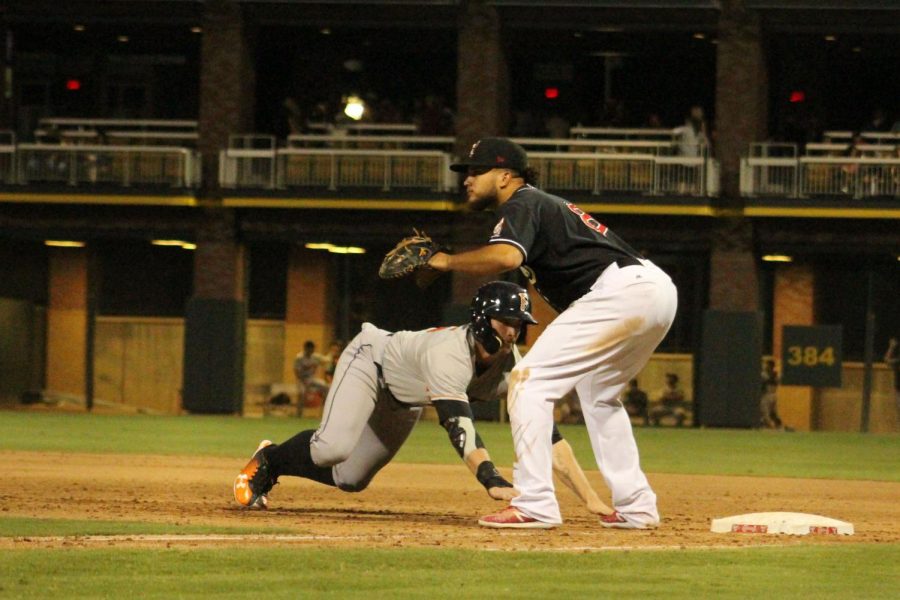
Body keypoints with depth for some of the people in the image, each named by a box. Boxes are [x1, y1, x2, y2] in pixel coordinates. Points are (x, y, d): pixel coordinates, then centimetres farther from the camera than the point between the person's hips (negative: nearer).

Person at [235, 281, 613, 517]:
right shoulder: (449, 353, -44)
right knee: (333, 448, -30)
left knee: (351, 479, 3)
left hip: (405, 399, 7)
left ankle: (271, 466, 25)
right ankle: (267, 461, 0)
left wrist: (589, 497, -38)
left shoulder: (512, 366, -24)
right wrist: (493, 482, -70)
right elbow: (458, 423, -56)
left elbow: (546, 432, -29)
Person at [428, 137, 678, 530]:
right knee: (597, 391, 29)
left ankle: (535, 505, -14)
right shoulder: (546, 204, 29)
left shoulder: (521, 205, -1)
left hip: (620, 291, -10)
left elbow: (506, 257, -22)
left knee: (529, 380, -8)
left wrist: (447, 261, -11)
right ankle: (636, 507, 26)